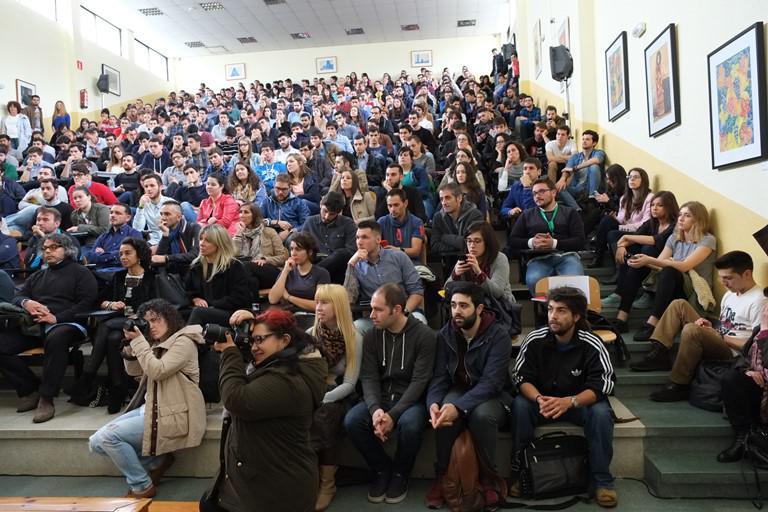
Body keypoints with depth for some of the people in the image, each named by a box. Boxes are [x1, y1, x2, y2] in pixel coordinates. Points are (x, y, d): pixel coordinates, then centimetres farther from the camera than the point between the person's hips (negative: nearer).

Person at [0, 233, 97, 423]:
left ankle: (46, 399, -28)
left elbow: (87, 302, -4)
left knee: (56, 339, -39)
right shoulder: (37, 276, 29)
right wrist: (26, 302, -5)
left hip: (66, 324, -6)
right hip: (33, 325, 6)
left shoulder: (80, 272, 9)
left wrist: (57, 318, -16)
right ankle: (30, 390, -6)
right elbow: (16, 297, 21)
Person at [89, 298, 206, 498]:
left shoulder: (183, 342, -10)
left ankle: (142, 486, -1)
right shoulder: (157, 343, 15)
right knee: (97, 443, 1)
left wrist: (139, 341, -15)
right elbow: (134, 371, 15)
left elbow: (157, 371, -20)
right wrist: (130, 343, 1)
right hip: (149, 407, 9)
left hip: (172, 415, -9)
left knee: (108, 436, -17)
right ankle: (157, 461, 6)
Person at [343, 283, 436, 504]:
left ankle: (400, 474, -3)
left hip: (410, 400, -4)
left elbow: (419, 382, -16)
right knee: (351, 421, -24)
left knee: (410, 424, -36)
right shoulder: (371, 336, 2)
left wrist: (393, 414, -25)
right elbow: (369, 378, -4)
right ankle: (382, 469, 3)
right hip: (380, 398, 4)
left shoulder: (424, 335, -11)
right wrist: (375, 408, -24)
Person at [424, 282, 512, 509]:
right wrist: (433, 402, -27)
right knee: (444, 412, -31)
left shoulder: (499, 336, -17)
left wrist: (459, 407, -39)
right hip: (459, 391, 3)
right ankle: (442, 476, -10)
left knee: (481, 414, -37)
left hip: (492, 396, -3)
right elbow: (439, 376, -5)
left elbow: (491, 382, -26)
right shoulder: (445, 334, -3)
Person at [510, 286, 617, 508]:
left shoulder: (592, 345, -17)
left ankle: (602, 480, -13)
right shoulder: (535, 340, -14)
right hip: (541, 400, 1)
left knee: (601, 413, -31)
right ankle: (520, 471, -14)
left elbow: (601, 387, -20)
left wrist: (569, 402, -39)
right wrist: (539, 399, -35)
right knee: (520, 405, -28)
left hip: (580, 402, -1)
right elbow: (521, 378, -13)